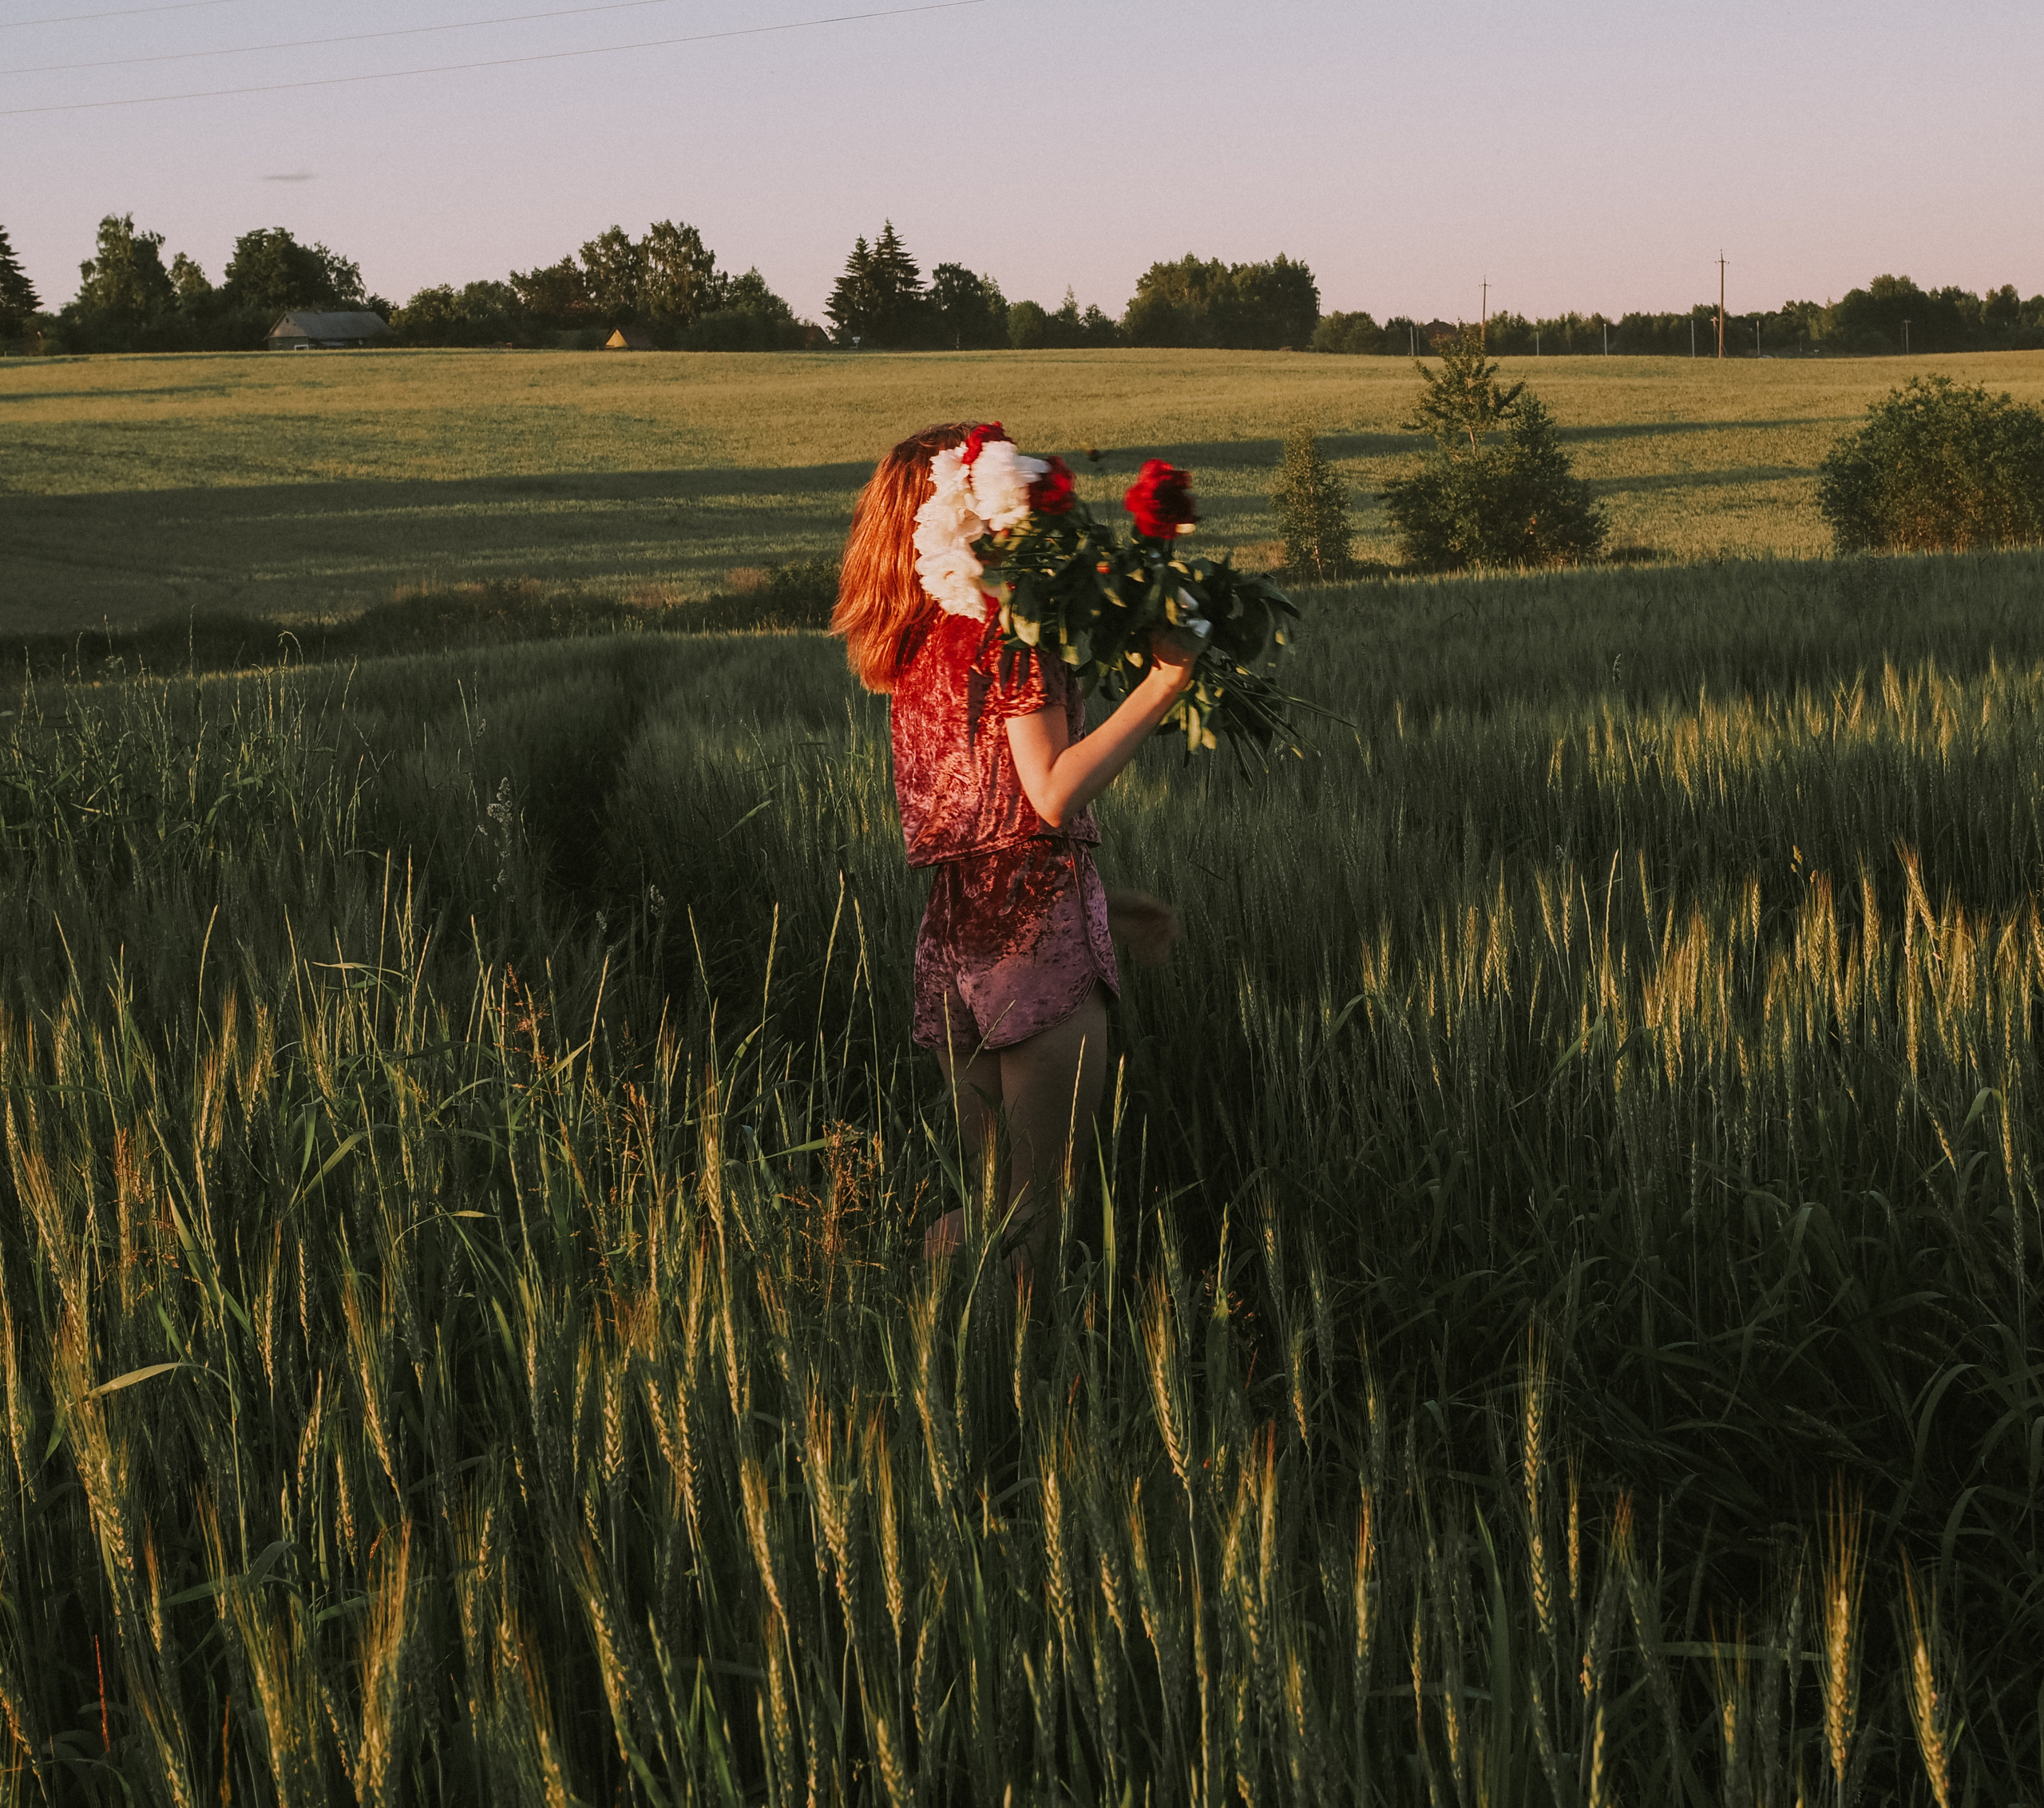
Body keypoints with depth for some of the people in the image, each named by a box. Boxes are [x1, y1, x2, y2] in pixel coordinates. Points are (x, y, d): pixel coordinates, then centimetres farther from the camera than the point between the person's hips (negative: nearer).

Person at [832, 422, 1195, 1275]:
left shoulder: (914, 645, 14)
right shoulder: (1010, 630, -12)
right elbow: (1053, 797, -20)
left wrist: (1103, 907, 25)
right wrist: (1161, 685, -20)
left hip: (954, 944, 8)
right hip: (1039, 947, -8)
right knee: (1029, 1221, -4)